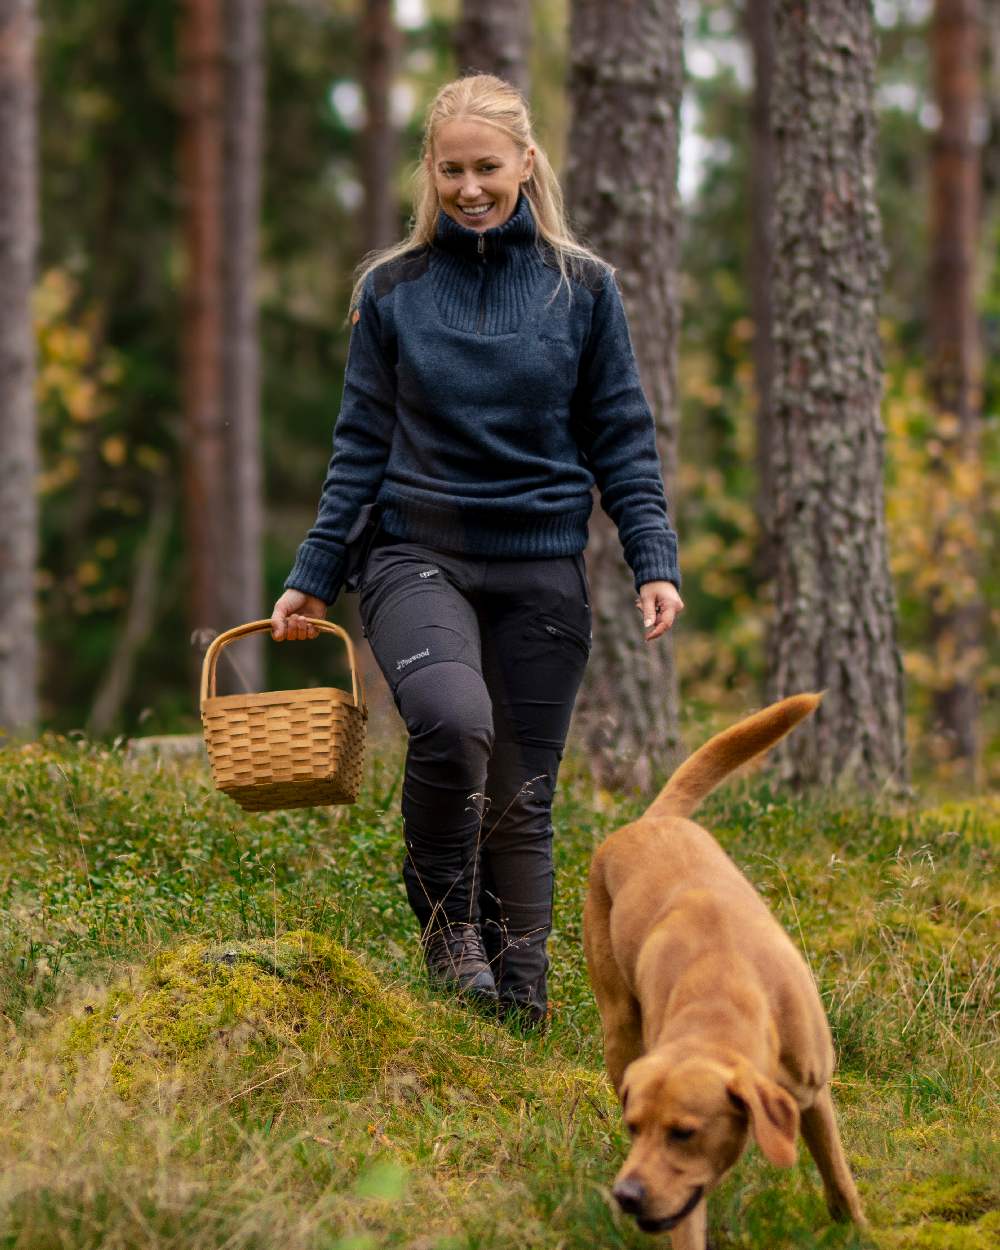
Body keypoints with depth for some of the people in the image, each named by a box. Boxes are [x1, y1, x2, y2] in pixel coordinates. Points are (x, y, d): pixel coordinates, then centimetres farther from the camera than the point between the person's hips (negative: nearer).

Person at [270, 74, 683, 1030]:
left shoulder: (582, 287, 5)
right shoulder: (393, 289, 5)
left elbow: (622, 442, 7)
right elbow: (362, 447, 9)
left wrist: (655, 563, -4)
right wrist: (312, 579, 6)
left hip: (542, 569, 1)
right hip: (417, 556, -1)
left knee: (520, 799, 2)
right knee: (452, 718, -30)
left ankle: (518, 1009, 15)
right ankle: (445, 919, -8)